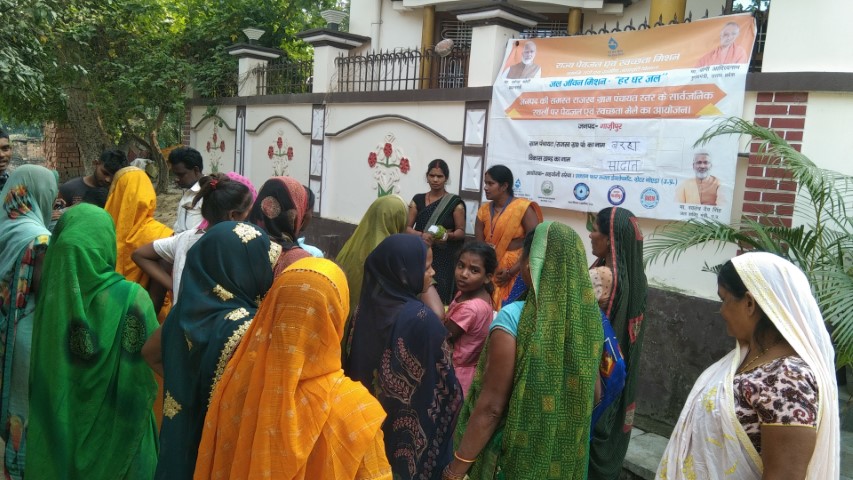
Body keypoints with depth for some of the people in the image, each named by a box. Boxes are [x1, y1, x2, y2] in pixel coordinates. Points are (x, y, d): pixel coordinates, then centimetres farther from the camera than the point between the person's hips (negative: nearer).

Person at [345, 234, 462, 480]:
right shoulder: (421, 318, -27)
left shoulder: (367, 305, -8)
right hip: (412, 430, -5)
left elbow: (353, 364, 4)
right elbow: (445, 385, -18)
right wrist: (452, 409, 1)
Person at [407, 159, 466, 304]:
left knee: (439, 298, -9)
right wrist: (422, 235, -14)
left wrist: (448, 235, -17)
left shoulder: (455, 203, 1)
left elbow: (461, 232, 4)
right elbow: (406, 228, 5)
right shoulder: (418, 200, 8)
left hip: (443, 259, -2)